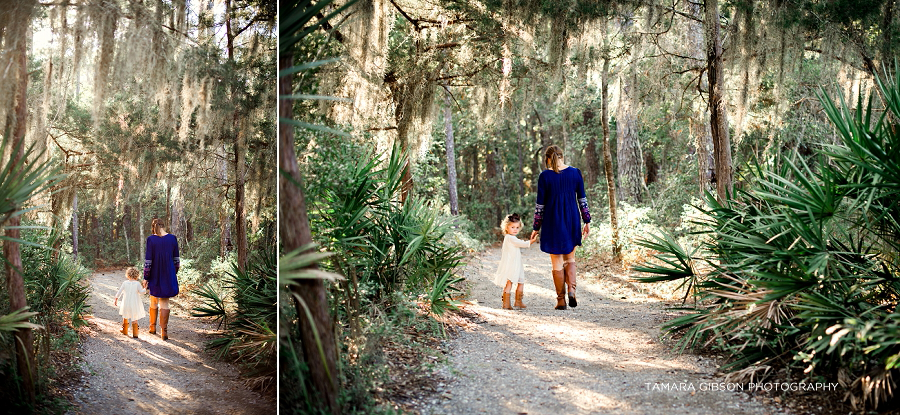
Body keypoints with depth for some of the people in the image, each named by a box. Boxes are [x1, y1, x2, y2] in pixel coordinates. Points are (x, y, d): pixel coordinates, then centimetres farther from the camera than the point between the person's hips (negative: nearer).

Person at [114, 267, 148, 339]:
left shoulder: (125, 283, -4)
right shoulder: (137, 283, -12)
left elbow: (120, 291, 2)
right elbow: (141, 292, -16)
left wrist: (116, 299, 13)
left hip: (126, 303, 3)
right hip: (135, 305, -3)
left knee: (125, 317, 23)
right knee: (134, 319, 3)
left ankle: (124, 330, 36)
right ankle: (135, 334, 1)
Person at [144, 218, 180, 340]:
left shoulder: (151, 239, -10)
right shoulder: (172, 238, -3)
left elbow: (148, 260, -9)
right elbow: (176, 259, 3)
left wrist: (146, 277, -2)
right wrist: (174, 273, 15)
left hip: (155, 275, -1)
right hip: (168, 275, 1)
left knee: (153, 301, 17)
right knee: (164, 303, 7)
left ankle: (152, 327, 29)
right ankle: (164, 331, 3)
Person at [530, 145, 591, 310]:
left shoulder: (545, 176, -8)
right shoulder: (575, 173, 0)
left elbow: (540, 204, -5)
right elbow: (582, 199, 2)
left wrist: (536, 227, 2)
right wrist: (587, 221, 10)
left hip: (552, 222, -2)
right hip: (572, 222, 3)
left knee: (557, 263, 7)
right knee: (570, 258, 19)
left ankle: (561, 300, 9)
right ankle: (571, 289, -3)